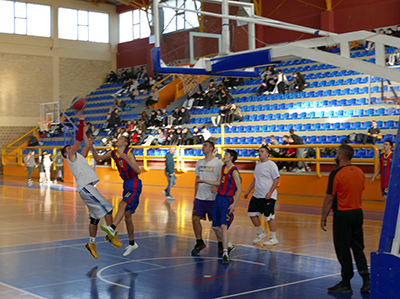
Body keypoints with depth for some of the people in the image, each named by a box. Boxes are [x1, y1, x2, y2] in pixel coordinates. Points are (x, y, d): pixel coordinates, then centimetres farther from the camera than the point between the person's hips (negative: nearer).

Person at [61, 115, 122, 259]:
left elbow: (88, 145, 28)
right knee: (107, 208, -16)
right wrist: (81, 121, -1)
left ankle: (91, 243, 15)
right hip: (85, 187, -9)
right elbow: (79, 139, -4)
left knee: (95, 216, 9)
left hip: (89, 188, 9)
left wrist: (83, 129, 29)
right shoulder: (71, 156, 4)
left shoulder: (79, 157, 26)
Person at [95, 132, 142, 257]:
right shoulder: (113, 153, 7)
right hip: (126, 185, 8)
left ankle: (112, 228, -52)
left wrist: (126, 159, -33)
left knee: (122, 204, -32)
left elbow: (138, 171, -24)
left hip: (134, 185, -8)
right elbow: (98, 158, 19)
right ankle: (132, 243, 21)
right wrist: (92, 147, 4)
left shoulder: (129, 153, -15)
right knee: (127, 215, 10)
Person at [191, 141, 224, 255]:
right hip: (199, 197, 5)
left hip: (212, 198, -5)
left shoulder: (218, 163, -5)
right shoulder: (199, 163, 13)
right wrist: (195, 196, 17)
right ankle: (199, 243, 15)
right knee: (195, 219, 0)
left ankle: (220, 244, 16)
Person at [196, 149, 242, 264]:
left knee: (223, 226, -18)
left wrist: (234, 204, -22)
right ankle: (229, 245, 30)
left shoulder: (234, 171, -13)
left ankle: (225, 254, -14)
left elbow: (239, 189, -16)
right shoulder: (223, 168, 12)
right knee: (215, 227, 12)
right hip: (218, 198, 9)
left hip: (227, 200, -9)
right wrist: (204, 181, 25)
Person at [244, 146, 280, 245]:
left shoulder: (271, 165, -10)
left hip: (268, 196, -8)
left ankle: (273, 238, 10)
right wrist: (248, 191, 21)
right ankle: (261, 233, 24)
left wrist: (270, 193, -20)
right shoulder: (258, 164, 14)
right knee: (252, 214, 7)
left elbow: (277, 180, -13)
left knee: (269, 217, -3)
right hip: (257, 195, 8)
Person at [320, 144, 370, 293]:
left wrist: (323, 218, -7)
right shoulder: (360, 172, 6)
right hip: (358, 213, 7)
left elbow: (329, 198, -14)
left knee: (343, 250, 3)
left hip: (342, 215, -6)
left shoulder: (336, 174, -15)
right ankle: (366, 281, 9)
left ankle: (346, 284, 10)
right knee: (358, 249, 13)